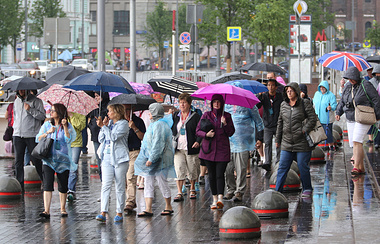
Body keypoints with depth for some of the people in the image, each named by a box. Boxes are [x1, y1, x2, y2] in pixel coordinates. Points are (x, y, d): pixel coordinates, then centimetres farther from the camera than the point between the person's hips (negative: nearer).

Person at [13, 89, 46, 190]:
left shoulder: (36, 101, -2)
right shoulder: (17, 101, 16)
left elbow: (42, 116, -8)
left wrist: (30, 110, -17)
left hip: (31, 135, -5)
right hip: (18, 135, 5)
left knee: (36, 160, -2)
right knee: (18, 160, 2)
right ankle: (20, 184, 6)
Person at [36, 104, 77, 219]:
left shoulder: (68, 126, 3)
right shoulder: (47, 125, 10)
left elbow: (69, 139, -11)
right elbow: (38, 139, 6)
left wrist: (65, 126, -17)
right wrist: (48, 133, -9)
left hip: (63, 160, -1)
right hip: (49, 160, 1)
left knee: (63, 186, 5)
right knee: (48, 185, -12)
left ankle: (63, 209, 22)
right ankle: (46, 211, -18)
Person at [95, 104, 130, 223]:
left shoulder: (123, 124, -4)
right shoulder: (109, 123, 15)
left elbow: (113, 137, -16)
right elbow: (101, 140, 13)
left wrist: (103, 126, -11)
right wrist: (103, 126, 2)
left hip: (120, 159, -5)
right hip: (107, 158, 5)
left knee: (120, 187, 2)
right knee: (105, 185, -6)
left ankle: (119, 213, 9)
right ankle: (103, 212, -11)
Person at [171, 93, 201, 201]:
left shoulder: (195, 116, 0)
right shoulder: (175, 116, 11)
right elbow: (171, 130, 18)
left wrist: (198, 141, -19)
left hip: (191, 148, -2)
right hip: (178, 148, 2)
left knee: (192, 171, 8)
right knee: (179, 170, -10)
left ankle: (192, 189, 31)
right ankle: (179, 193, -11)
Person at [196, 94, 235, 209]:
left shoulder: (227, 116, 6)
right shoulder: (206, 115, 7)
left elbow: (231, 133, 4)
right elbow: (198, 131, 7)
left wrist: (225, 124, -13)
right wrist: (206, 134, -13)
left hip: (222, 149, -2)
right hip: (209, 149, 2)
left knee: (220, 175, -12)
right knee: (211, 175, 5)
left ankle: (220, 198, -20)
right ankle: (214, 199, 14)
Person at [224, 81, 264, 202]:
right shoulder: (227, 105, 14)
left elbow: (258, 120, 7)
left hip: (242, 141, -4)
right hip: (228, 141, 4)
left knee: (241, 169, -5)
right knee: (228, 168, 1)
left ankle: (239, 192, 0)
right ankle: (231, 190, 13)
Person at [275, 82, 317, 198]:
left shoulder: (305, 103, -4)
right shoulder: (283, 105, 11)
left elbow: (313, 119, -6)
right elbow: (280, 123, 18)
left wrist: (303, 130, -18)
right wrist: (278, 139, 18)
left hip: (302, 143, -4)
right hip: (287, 143, 4)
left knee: (303, 166, 2)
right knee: (282, 167, 0)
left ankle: (307, 189, 18)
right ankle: (278, 190, 2)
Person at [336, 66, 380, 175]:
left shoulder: (365, 85, -9)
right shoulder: (347, 87, 10)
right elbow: (342, 101, 20)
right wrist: (338, 112, 6)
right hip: (350, 119, 7)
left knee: (357, 141, -20)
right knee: (354, 144, 5)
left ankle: (356, 167, -24)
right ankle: (361, 168, 14)